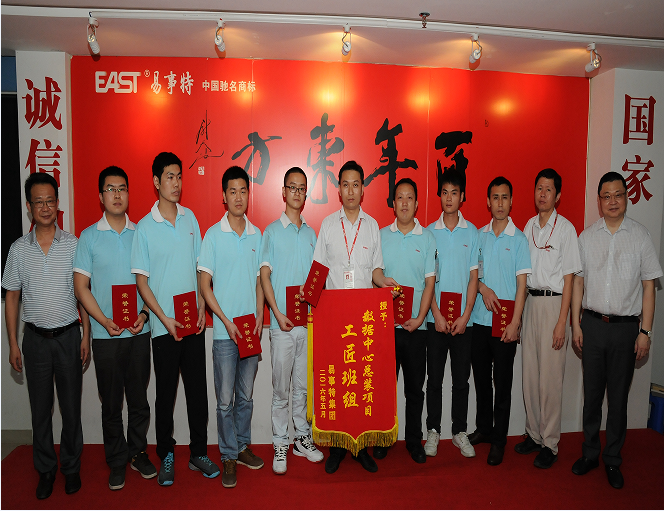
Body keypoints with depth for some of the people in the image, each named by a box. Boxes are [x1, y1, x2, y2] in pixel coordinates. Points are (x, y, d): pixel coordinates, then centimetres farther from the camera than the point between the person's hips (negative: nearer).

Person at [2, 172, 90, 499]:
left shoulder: (74, 245, -2)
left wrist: (86, 336, -3)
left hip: (68, 335, -1)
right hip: (35, 337, 1)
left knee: (71, 406, 7)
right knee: (40, 408, 11)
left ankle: (71, 467, 25)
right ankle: (45, 469, 28)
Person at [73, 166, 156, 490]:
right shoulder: (89, 236, 1)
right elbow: (80, 286, 0)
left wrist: (144, 313, -8)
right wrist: (105, 321, -12)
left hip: (139, 332, 1)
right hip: (105, 334, -1)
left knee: (139, 398, 11)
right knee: (111, 403, 9)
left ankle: (138, 453, 28)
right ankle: (117, 461, 25)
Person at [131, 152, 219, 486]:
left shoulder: (190, 218, 7)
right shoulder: (144, 227, -4)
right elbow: (141, 280, -4)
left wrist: (202, 306, -1)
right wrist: (164, 317, -12)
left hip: (194, 322, 3)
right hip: (164, 325, -3)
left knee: (198, 389, 10)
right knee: (165, 393, 8)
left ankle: (198, 452, 25)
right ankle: (166, 456, 26)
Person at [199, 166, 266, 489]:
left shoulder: (256, 234, 6)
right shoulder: (213, 235, -5)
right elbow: (204, 284, -6)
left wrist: (259, 315, -2)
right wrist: (227, 321, -13)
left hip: (252, 329, 4)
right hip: (224, 331, -3)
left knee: (246, 395, 15)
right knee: (226, 399, 5)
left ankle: (243, 447, 32)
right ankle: (229, 457, 21)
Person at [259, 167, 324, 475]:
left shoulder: (311, 233, 12)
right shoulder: (272, 231, 0)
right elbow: (265, 276, -4)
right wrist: (278, 313, -13)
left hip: (308, 322, 4)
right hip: (282, 324, -3)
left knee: (303, 386, 13)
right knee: (281, 389, 4)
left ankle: (302, 438, 27)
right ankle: (280, 445, 18)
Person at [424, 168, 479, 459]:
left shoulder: (472, 233, 4)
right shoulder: (429, 232, 3)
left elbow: (473, 277, 2)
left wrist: (465, 316, -7)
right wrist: (437, 315, -7)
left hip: (463, 320, 1)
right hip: (435, 318, 0)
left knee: (461, 379, 9)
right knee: (434, 378, 7)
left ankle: (460, 431, 23)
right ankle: (433, 431, 21)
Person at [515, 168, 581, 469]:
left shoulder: (565, 228, -5)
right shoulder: (529, 226, 11)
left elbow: (568, 278, -8)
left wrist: (562, 322, -12)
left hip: (554, 302, -5)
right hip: (529, 300, 5)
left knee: (550, 376, -1)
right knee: (529, 372, 10)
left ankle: (550, 444, 11)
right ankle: (534, 433, 24)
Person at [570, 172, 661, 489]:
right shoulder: (587, 237, 5)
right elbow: (578, 282, 7)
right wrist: (575, 324, 3)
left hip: (626, 327, -1)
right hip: (592, 324, 1)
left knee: (619, 397, 8)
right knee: (592, 394, 10)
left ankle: (612, 460, 23)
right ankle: (590, 454, 25)